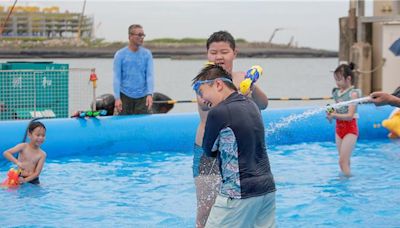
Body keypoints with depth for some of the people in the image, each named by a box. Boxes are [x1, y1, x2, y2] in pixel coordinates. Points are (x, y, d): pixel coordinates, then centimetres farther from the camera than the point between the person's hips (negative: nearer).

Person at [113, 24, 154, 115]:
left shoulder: (147, 54, 5)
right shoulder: (120, 54, 0)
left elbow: (150, 75, -2)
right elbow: (117, 77, -3)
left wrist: (150, 94, -16)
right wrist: (117, 98, -12)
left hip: (143, 97, 1)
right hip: (125, 96, -1)